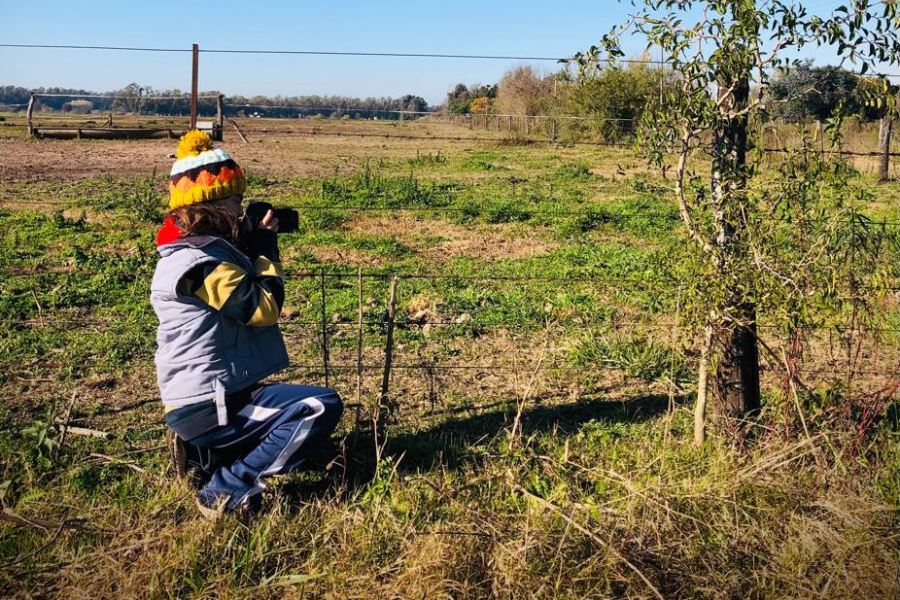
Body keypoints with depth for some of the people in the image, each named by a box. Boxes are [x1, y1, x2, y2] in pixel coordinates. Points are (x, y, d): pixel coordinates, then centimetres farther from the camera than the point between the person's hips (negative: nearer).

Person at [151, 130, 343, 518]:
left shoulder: (190, 251, 11)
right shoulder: (203, 264, -21)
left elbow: (246, 296, 21)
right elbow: (264, 308, -18)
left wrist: (253, 249, 7)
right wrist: (266, 251, -6)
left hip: (202, 400, 10)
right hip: (211, 406, -10)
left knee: (300, 411, 29)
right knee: (322, 409, -21)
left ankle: (203, 451, 15)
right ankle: (227, 492, -15)